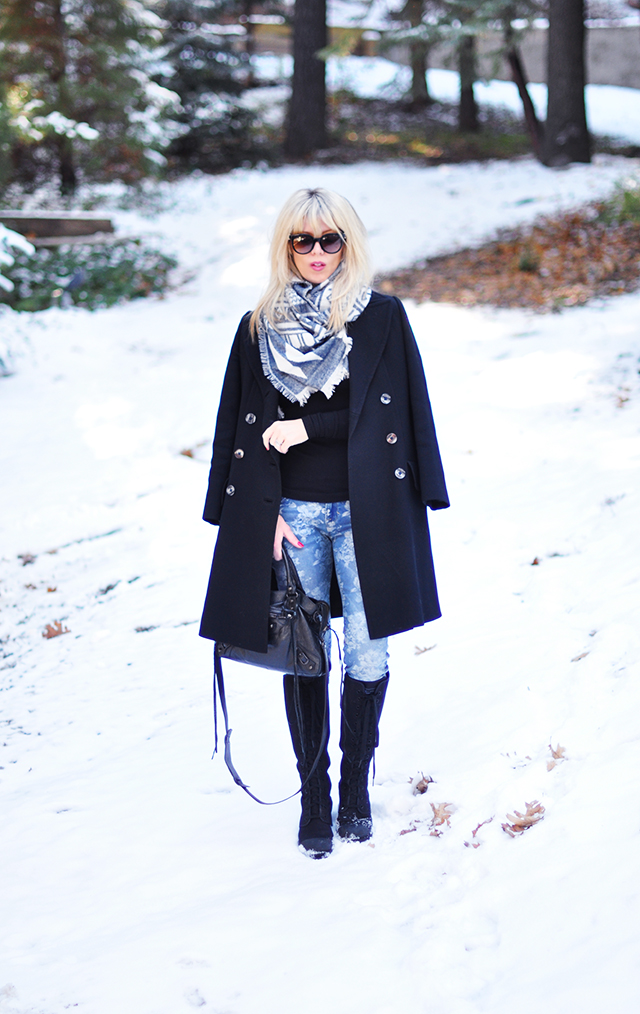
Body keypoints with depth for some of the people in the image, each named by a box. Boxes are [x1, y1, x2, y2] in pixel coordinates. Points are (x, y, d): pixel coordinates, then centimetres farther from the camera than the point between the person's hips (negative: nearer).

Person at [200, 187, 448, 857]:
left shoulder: (383, 317, 2)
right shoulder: (259, 327, 7)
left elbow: (397, 414, -4)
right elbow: (245, 426, 6)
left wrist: (306, 428, -9)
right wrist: (267, 511, -4)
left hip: (364, 511, -1)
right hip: (293, 512, 1)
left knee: (367, 655, 0)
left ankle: (355, 786, 17)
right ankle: (313, 794, 13)